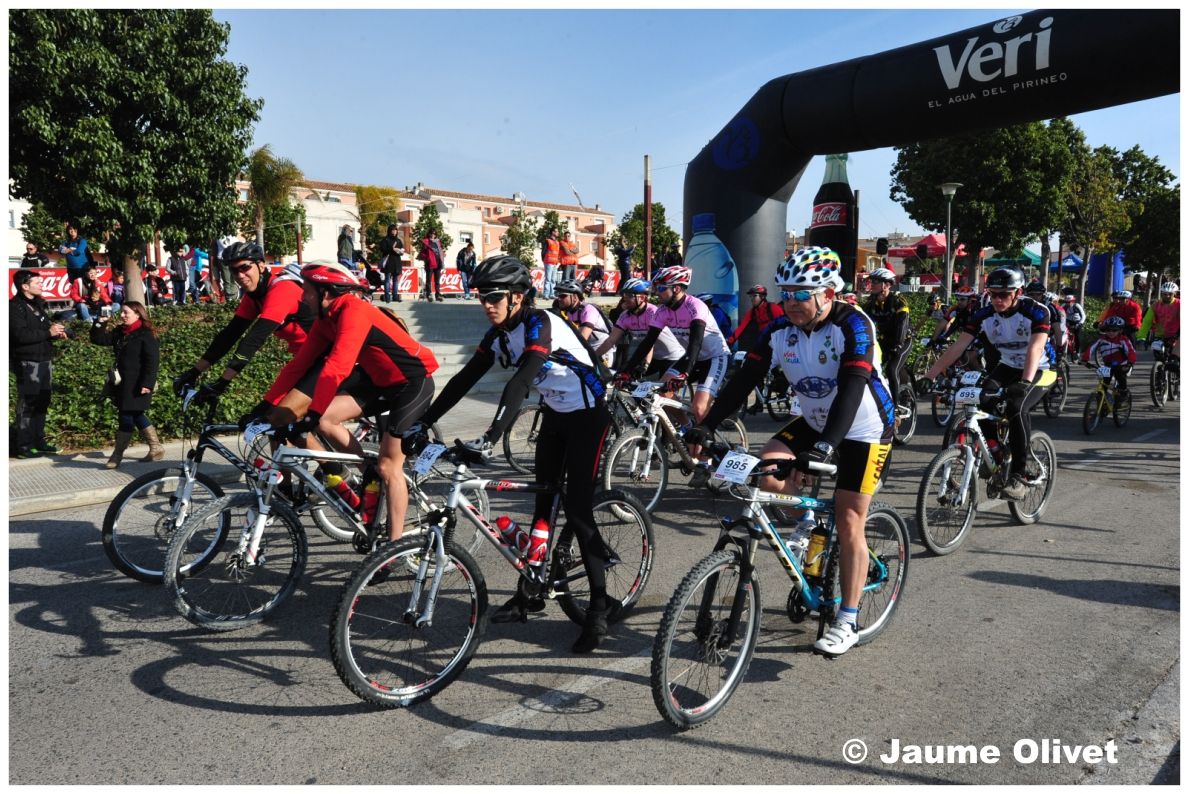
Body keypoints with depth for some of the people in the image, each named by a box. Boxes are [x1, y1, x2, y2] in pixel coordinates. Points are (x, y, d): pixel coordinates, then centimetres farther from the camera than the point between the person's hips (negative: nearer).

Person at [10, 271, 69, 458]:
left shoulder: (39, 304, 16)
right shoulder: (15, 307, -12)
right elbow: (21, 335, -22)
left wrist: (56, 332, 4)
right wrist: (49, 332, -18)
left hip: (44, 360, 9)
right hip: (28, 363, -9)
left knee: (42, 402, 14)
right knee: (28, 404, -5)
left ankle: (38, 440, 23)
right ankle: (23, 445, 1)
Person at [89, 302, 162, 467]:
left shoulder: (145, 335, -12)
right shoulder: (119, 332, 11)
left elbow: (153, 361, -17)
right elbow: (99, 339, 12)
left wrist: (147, 384, -21)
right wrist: (100, 323, -2)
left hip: (137, 385, -8)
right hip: (123, 383, 8)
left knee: (127, 417, -3)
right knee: (136, 416, 13)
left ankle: (117, 454, 6)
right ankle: (156, 447, 23)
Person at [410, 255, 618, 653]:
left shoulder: (539, 324, -25)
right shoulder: (498, 334, -1)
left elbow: (519, 385, -37)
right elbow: (464, 379, 0)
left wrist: (489, 439, -46)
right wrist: (423, 423, -6)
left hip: (587, 415, -8)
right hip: (554, 415, 8)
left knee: (576, 509, -11)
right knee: (542, 502, 9)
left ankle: (600, 605, -1)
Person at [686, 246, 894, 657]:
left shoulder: (853, 326, -25)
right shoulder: (780, 329, -11)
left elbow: (851, 388, -37)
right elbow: (744, 379, -15)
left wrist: (825, 446, -50)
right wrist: (706, 425, -27)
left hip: (863, 430, -5)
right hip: (814, 421, 5)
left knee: (848, 525, -5)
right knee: (765, 472, -18)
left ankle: (847, 622, 10)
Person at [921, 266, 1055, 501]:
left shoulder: (1036, 312, -22)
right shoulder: (984, 314, -12)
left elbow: (1035, 349, -36)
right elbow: (957, 347, -18)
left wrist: (1025, 381, -53)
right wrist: (930, 376, -29)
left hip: (1038, 371, -4)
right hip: (1006, 367, 4)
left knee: (1016, 407, -32)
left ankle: (1019, 476, -21)